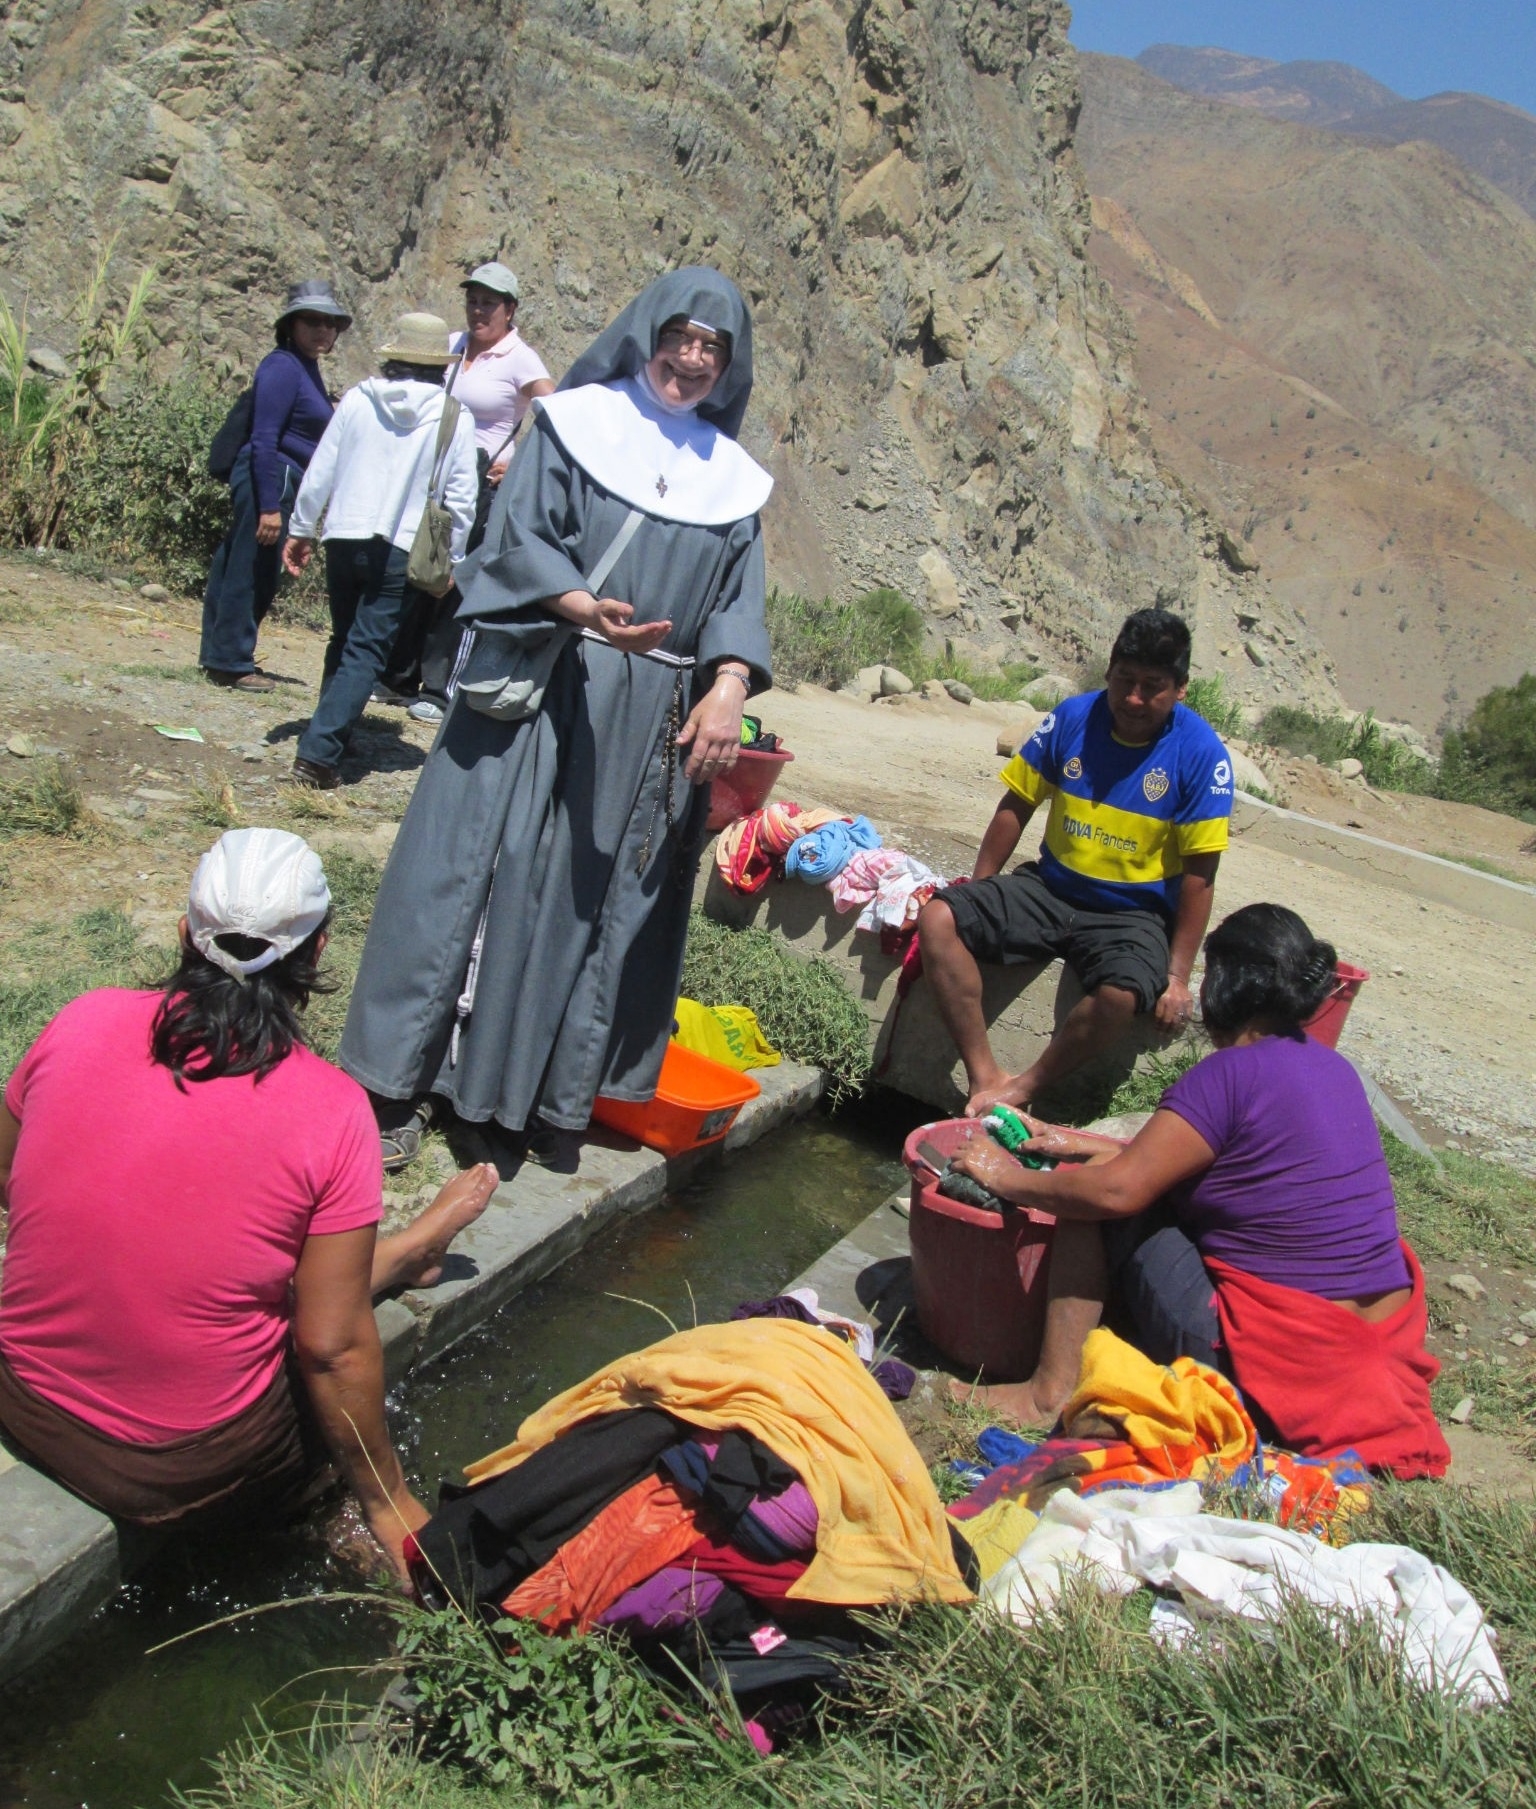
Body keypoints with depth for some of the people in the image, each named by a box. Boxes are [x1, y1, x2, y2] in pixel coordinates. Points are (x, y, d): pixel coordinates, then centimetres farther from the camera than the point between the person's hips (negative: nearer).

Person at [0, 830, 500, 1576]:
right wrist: (387, 1499, -1)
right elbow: (332, 1348, -17)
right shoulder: (332, 1111, -23)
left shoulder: (81, 1022, -13)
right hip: (189, 1465, -4)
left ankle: (396, 1254, 39)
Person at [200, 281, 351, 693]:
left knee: (242, 569, 14)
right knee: (251, 573, -3)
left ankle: (220, 654, 23)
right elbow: (264, 439, -19)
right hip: (271, 480, -10)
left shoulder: (306, 367, 16)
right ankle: (231, 663, 5)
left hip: (282, 482, 10)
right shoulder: (284, 366, -13)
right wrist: (269, 506, -23)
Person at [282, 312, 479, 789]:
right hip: (401, 551, -3)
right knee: (366, 652, -2)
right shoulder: (455, 416, -2)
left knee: (344, 643, 20)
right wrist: (452, 559, 9)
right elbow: (460, 496, -1)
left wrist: (302, 529, 16)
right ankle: (319, 751, -11)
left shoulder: (357, 399, 3)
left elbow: (320, 472, 6)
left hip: (344, 539, 3)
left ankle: (329, 736, 30)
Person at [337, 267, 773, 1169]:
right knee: (489, 872, -4)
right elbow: (519, 539, -6)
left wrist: (729, 686, -12)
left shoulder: (733, 477, 14)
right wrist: (583, 607, -26)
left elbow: (738, 597, 7)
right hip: (545, 691, -3)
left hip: (656, 719, 4)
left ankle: (549, 1090, 18)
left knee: (594, 898, 7)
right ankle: (404, 1080, 7)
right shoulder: (576, 421, 3)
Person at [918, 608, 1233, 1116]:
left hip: (1133, 914, -4)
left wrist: (1177, 976, -14)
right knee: (938, 918, -18)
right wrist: (977, 893, 3)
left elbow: (1199, 873, -10)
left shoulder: (1199, 753, -10)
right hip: (1049, 888, 4)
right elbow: (1017, 805, 6)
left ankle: (1021, 1090, -14)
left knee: (1122, 993, -36)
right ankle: (984, 1077, -19)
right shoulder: (1073, 718, -1)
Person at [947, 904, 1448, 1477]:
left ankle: (1050, 1389, 1)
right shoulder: (1332, 1066, 9)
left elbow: (1117, 1190, -20)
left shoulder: (1232, 1074, -18)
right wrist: (1092, 1145, 21)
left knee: (1092, 1198, -1)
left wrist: (1008, 1177, -5)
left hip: (1273, 1358, -9)